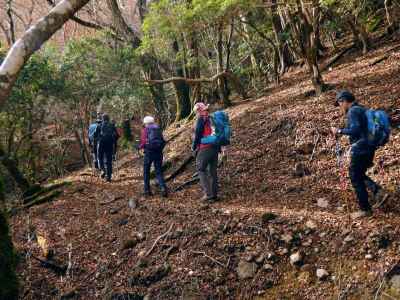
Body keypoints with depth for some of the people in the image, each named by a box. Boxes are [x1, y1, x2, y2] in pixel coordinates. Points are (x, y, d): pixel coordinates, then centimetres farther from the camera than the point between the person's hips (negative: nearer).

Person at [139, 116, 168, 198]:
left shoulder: (145, 130, 1)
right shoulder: (158, 129, 12)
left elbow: (143, 142, -8)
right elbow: (163, 141, 10)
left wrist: (140, 147, 12)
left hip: (149, 152, -3)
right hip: (158, 152, 3)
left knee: (146, 172, 11)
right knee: (159, 172, 7)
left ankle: (147, 191, 12)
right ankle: (163, 187, -13)